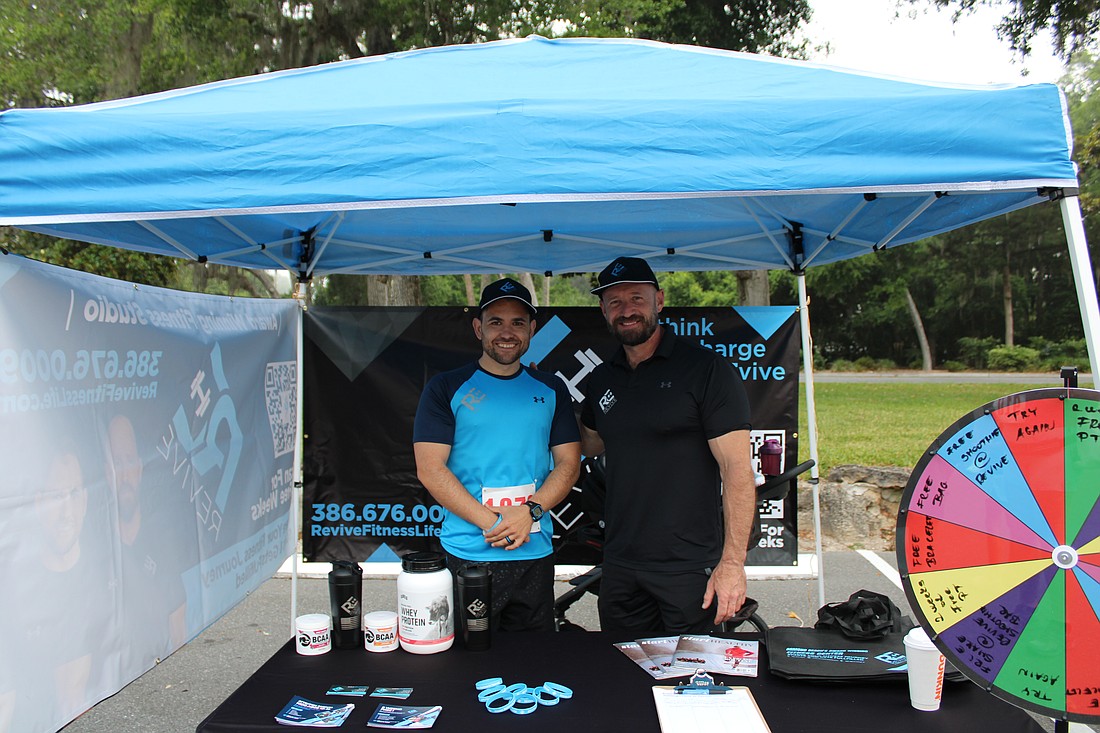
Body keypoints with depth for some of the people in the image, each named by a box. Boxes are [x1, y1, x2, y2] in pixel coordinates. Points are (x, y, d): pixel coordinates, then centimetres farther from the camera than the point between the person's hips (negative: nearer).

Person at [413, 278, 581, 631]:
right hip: (466, 553, -2)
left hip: (536, 555, 3)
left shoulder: (551, 390, 9)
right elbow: (430, 469, -8)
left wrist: (530, 512, -12)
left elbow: (569, 463, 5)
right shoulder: (446, 388, -1)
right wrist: (491, 522, -16)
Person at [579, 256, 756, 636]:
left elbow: (737, 467, -13)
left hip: (690, 567, -5)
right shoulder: (600, 380, 8)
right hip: (618, 566, 5)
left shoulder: (706, 369, -10)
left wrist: (732, 563, -18)